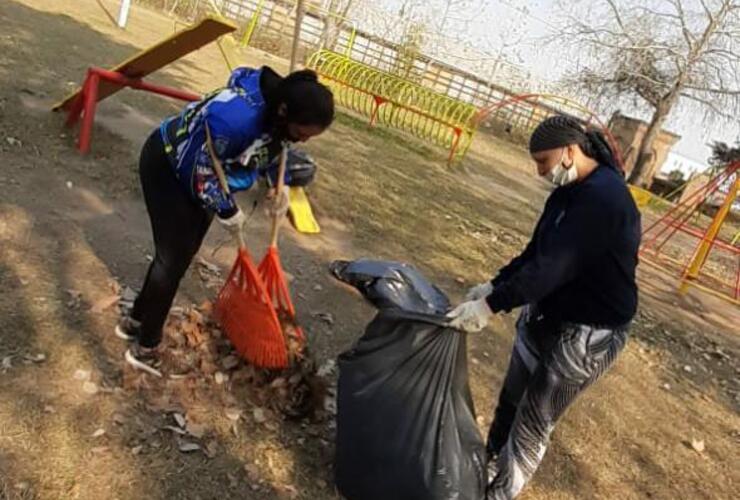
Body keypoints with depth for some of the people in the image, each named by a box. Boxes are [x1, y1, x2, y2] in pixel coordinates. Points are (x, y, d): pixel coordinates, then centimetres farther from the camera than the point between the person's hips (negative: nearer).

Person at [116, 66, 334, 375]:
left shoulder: (279, 113, -17)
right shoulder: (234, 117, -42)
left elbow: (274, 146, 6)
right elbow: (202, 174, -30)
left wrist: (280, 185, -6)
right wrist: (228, 211, -18)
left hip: (203, 174, 8)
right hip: (167, 165, -8)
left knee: (184, 252, 13)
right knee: (174, 257, -9)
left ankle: (137, 321, 32)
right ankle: (145, 347, 7)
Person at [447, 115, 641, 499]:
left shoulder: (603, 197, -27)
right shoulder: (569, 190, 5)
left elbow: (553, 265, -32)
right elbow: (536, 250, 9)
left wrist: (492, 306, -30)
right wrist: (494, 286, 0)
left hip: (588, 333, -9)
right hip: (545, 313, 9)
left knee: (534, 419, 3)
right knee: (511, 398, 20)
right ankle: (489, 463, 40)